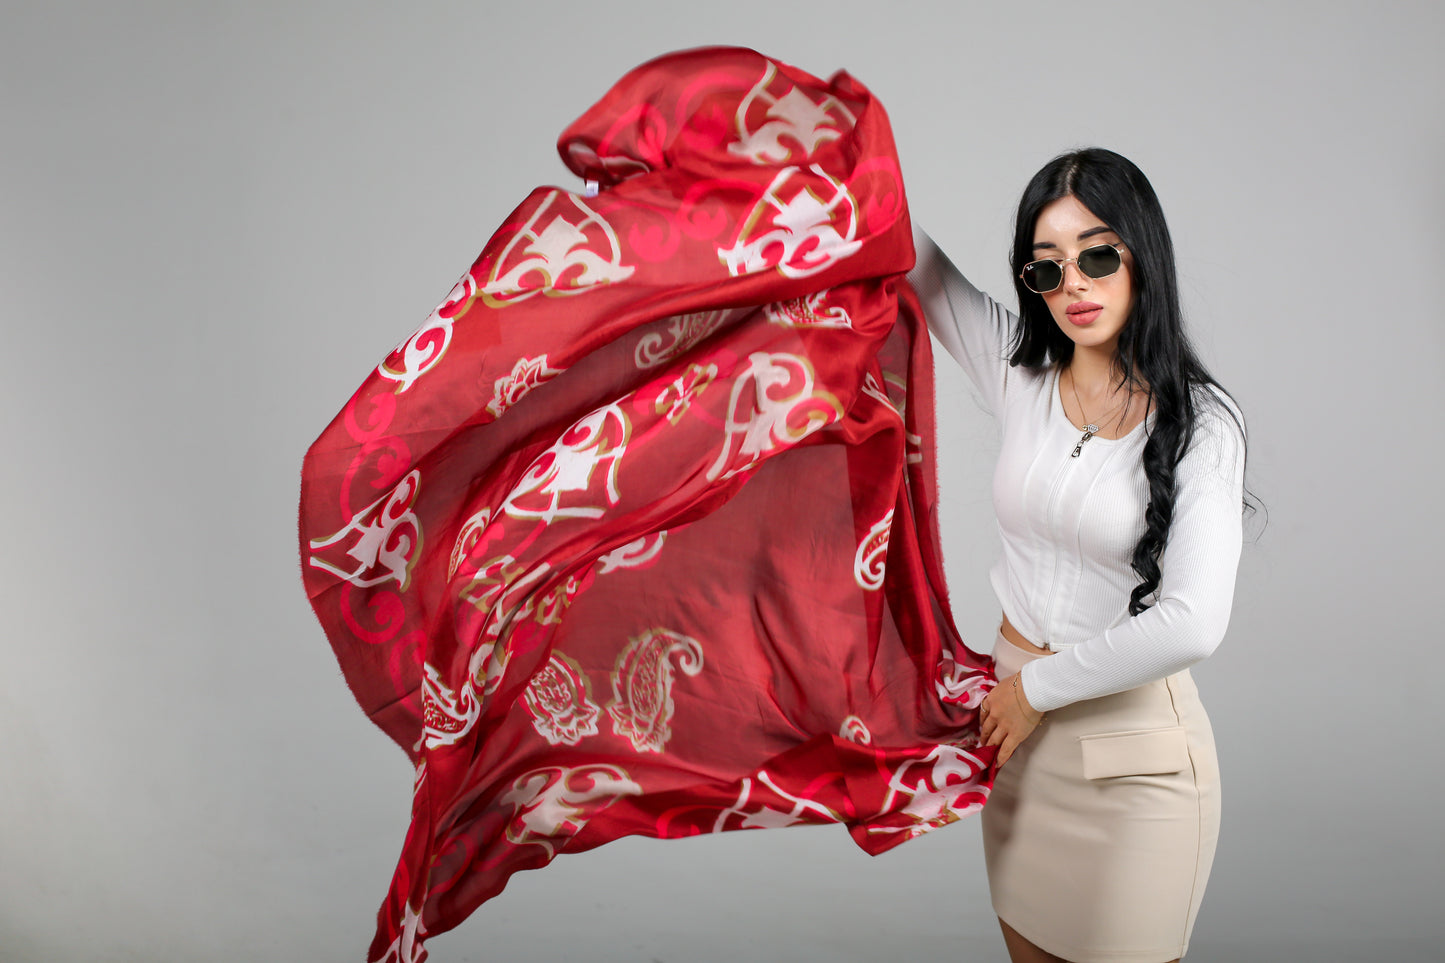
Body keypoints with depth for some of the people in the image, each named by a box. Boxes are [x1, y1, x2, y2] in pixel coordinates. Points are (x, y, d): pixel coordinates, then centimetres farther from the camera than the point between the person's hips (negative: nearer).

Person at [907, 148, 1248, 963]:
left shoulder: (1199, 422, -14)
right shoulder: (1019, 371, -2)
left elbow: (1191, 625, -22)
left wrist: (1039, 686, -13)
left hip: (1134, 743, -4)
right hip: (1020, 717, 4)